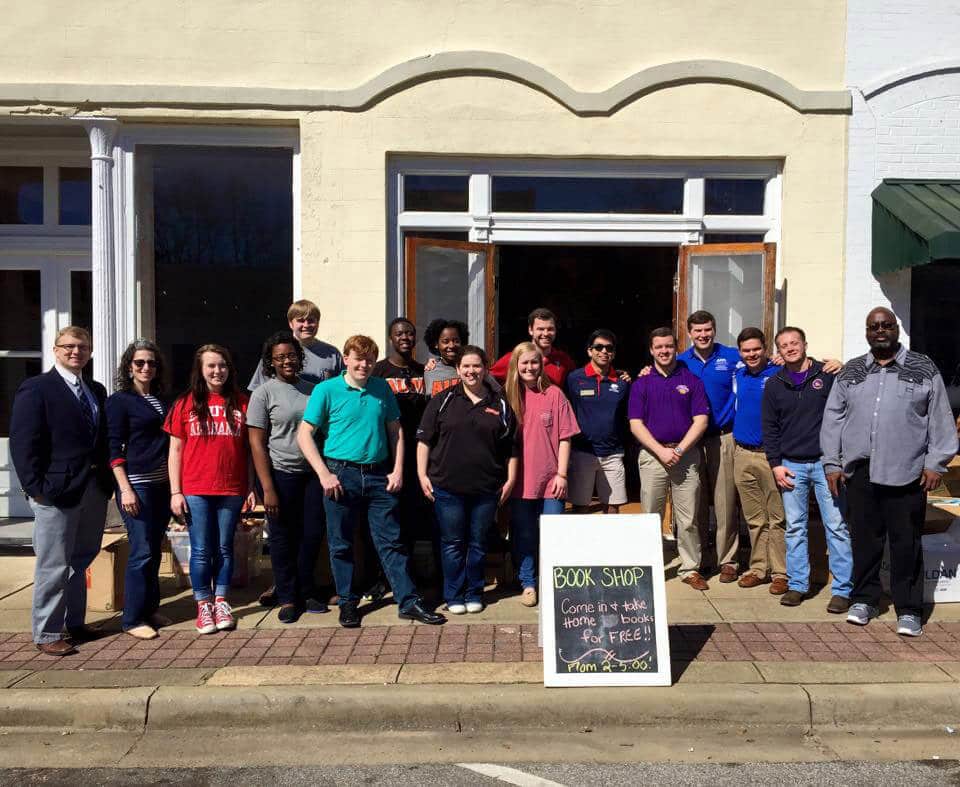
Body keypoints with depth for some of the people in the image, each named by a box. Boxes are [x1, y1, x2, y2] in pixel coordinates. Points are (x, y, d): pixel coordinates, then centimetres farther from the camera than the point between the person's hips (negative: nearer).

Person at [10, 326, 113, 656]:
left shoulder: (97, 391, 14)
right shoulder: (36, 388, -6)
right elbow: (23, 443, -10)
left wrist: (108, 480, 6)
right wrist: (36, 487, -15)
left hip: (94, 490, 6)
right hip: (57, 492, -6)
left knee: (80, 561, 16)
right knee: (54, 566, 1)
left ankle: (75, 623, 29)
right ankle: (47, 633, 14)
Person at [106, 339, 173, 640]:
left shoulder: (161, 400, 13)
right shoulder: (119, 401, -3)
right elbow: (113, 448, -8)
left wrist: (175, 483, 12)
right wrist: (125, 488, -15)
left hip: (162, 484, 6)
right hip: (136, 485, -6)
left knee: (155, 549, 11)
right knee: (142, 551, -6)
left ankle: (150, 608, 22)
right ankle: (133, 618, 5)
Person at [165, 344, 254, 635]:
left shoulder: (241, 402, 5)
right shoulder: (186, 404, 2)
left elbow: (249, 448, 7)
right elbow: (175, 450, 3)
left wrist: (251, 488, 4)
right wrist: (175, 492, -3)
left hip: (232, 490, 1)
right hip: (195, 490, -1)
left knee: (224, 548, 10)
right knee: (201, 551, 4)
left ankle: (221, 602, 22)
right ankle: (204, 605, 17)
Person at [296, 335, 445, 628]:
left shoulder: (382, 388, 7)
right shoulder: (326, 390, -3)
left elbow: (395, 430, 13)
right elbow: (305, 434, -4)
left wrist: (397, 470, 4)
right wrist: (324, 474, -11)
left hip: (379, 476, 2)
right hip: (341, 475, -2)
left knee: (391, 541, 5)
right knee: (341, 545, 7)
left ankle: (409, 601, 11)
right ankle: (347, 603, 22)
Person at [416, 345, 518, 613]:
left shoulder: (500, 404, 6)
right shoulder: (443, 401, 3)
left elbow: (512, 448, 10)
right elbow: (424, 440, 3)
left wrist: (510, 480, 4)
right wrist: (423, 475, -3)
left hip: (486, 488, 1)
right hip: (447, 486, -1)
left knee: (478, 543, 11)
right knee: (452, 543, 6)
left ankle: (474, 594, 25)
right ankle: (454, 596, 19)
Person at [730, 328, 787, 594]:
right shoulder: (737, 375, 10)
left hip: (771, 454, -5)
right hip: (742, 454, 5)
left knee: (777, 518, -1)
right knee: (754, 519, 13)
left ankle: (781, 573, 7)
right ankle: (758, 568, 22)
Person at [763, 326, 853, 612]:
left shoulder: (827, 375, 0)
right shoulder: (774, 385, 9)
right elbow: (769, 428, 11)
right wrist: (775, 465, 3)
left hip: (826, 462, -3)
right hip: (791, 465, 3)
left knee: (836, 527, -2)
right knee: (795, 528, 8)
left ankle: (842, 589, 6)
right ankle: (797, 585, 17)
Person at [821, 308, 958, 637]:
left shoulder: (924, 369, 5)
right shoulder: (850, 372, 11)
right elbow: (833, 419, 10)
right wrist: (832, 463, 6)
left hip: (906, 473, -2)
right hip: (860, 471, 2)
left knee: (906, 543, 3)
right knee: (864, 539, 9)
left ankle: (908, 609, 14)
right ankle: (863, 599, 23)